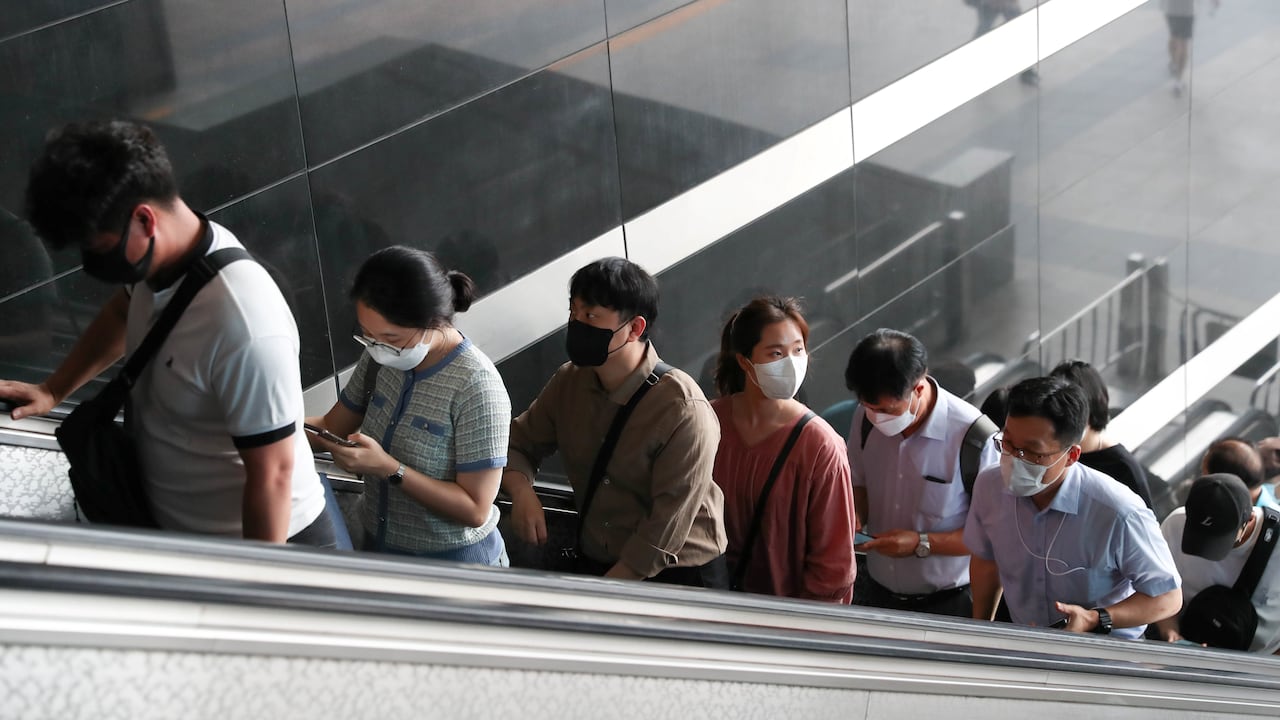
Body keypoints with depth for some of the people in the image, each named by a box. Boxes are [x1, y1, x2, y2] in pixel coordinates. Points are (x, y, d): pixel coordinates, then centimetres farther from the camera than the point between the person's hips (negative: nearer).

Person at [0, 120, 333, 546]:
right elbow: (123, 314, 15)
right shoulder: (164, 251, -10)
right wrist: (53, 390, 11)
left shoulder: (245, 329, -36)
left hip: (266, 537, -8)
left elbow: (272, 474, -27)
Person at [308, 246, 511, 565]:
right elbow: (332, 427, 5)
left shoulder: (476, 386, -25)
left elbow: (476, 510, -23)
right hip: (376, 547, 6)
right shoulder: (381, 357, -7)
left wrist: (388, 468, -30)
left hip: (454, 562, -6)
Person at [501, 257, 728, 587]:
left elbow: (668, 526, -17)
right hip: (591, 565, 5)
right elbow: (516, 444, 11)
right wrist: (520, 489, -12)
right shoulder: (568, 382, 2)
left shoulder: (684, 411, -17)